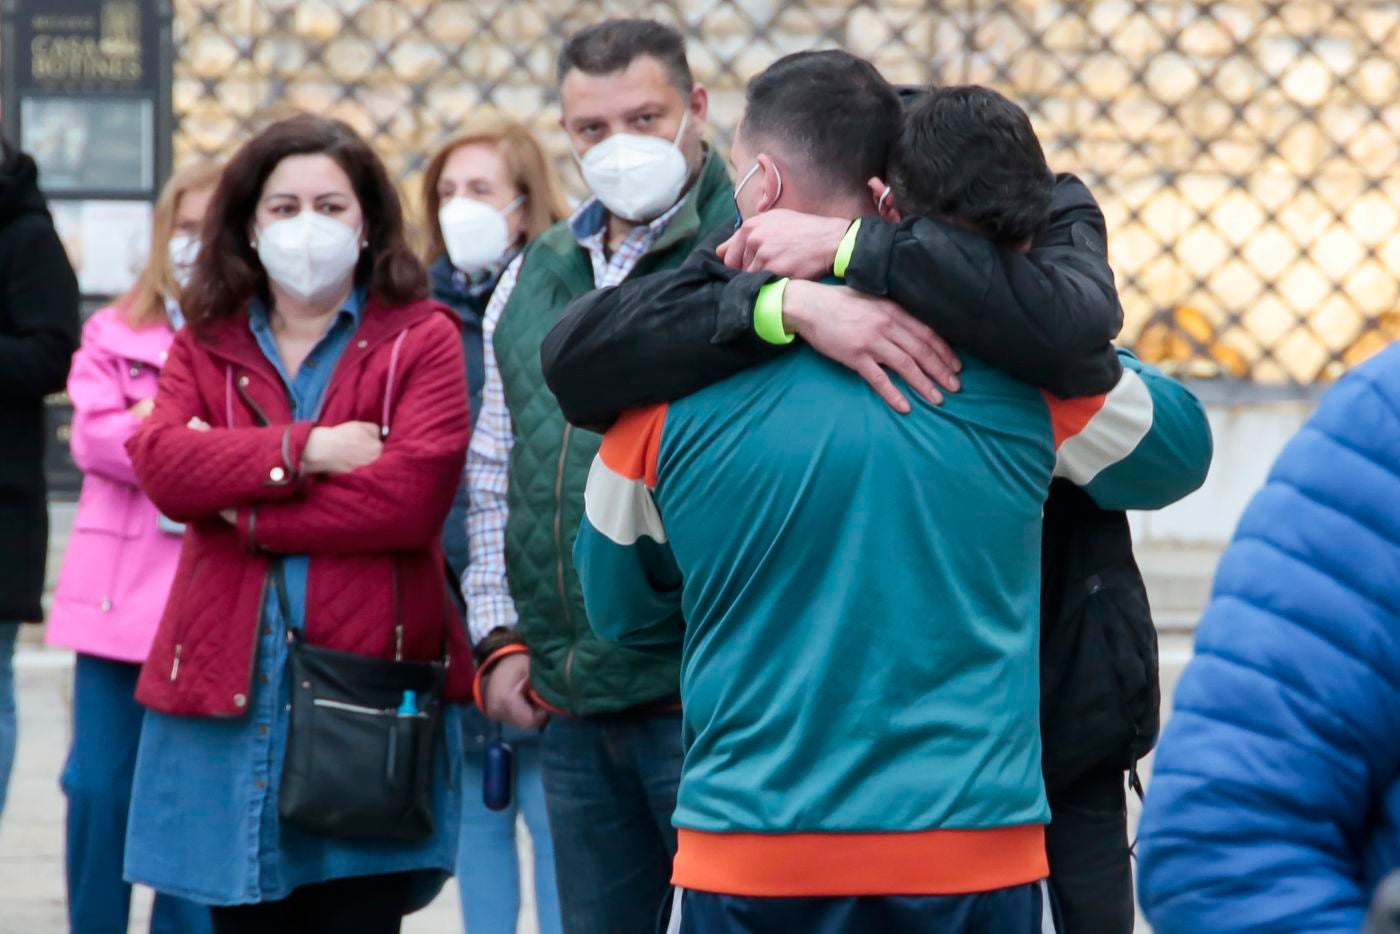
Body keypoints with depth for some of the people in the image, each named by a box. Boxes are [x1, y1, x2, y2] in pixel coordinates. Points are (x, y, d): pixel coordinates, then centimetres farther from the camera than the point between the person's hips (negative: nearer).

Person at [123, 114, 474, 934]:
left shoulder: (420, 339, 2)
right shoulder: (205, 344, 13)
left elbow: (413, 491, -13)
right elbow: (161, 462, -5)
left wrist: (246, 511, -8)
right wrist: (304, 450, -14)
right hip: (226, 687, 3)